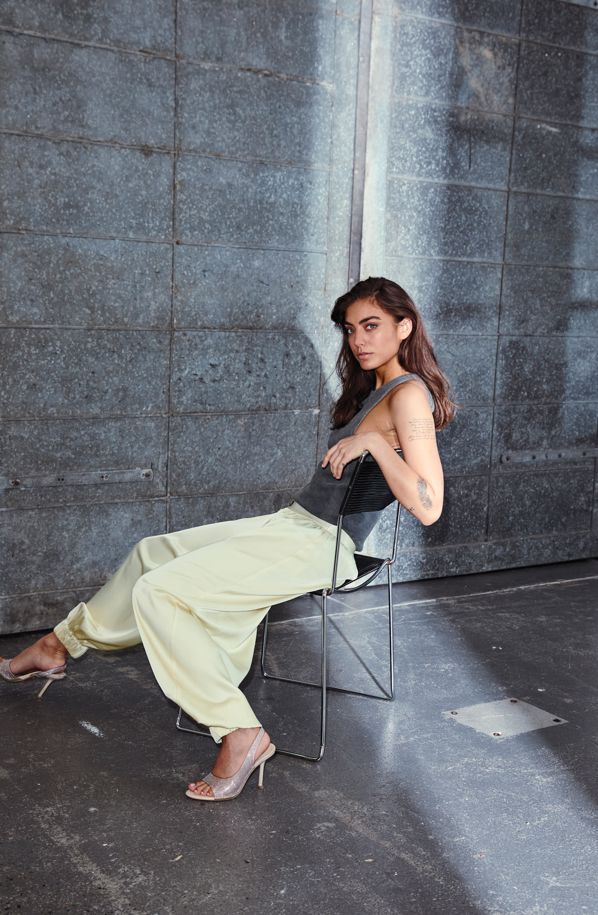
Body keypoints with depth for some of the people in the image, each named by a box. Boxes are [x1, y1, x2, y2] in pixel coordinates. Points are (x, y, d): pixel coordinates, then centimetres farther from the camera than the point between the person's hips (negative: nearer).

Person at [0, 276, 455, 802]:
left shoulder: (408, 394, -16)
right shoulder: (374, 389, 13)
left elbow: (428, 509, -25)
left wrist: (372, 441, -29)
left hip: (319, 546, -10)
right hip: (293, 523, 10)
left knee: (159, 591, -17)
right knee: (154, 552, 16)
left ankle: (241, 734, -13)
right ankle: (62, 645, 34)